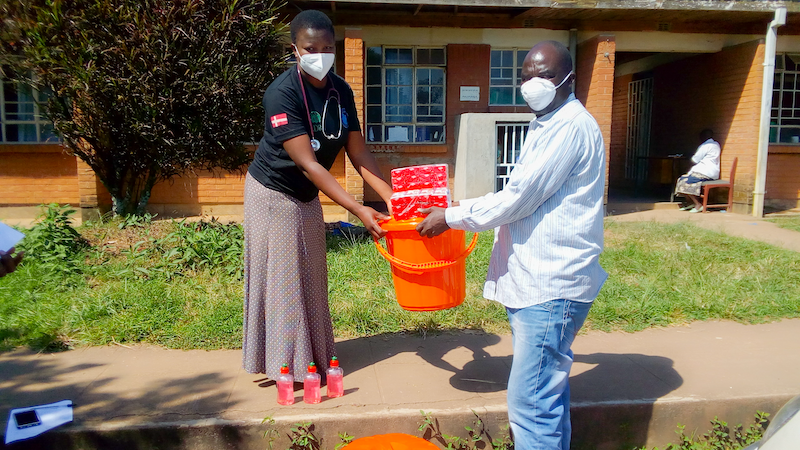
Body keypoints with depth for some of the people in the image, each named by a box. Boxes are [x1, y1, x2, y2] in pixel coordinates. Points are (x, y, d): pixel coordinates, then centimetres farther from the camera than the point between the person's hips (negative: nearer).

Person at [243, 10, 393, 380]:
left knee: (311, 279, 13)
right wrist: (358, 211, -36)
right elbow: (307, 163, -31)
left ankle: (314, 358, 28)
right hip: (273, 194, -7)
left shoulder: (341, 91, -6)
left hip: (307, 197, 7)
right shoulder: (282, 93, -26)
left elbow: (358, 153, -6)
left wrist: (391, 196, -19)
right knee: (281, 279, 1)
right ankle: (287, 365, 15)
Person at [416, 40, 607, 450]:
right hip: (534, 279, 10)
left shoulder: (571, 127, -15)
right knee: (549, 393, 20)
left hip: (551, 285, -10)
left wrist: (451, 217, -8)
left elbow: (517, 199, -18)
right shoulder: (546, 126, 18)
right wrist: (460, 211, 18)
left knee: (530, 403, -9)